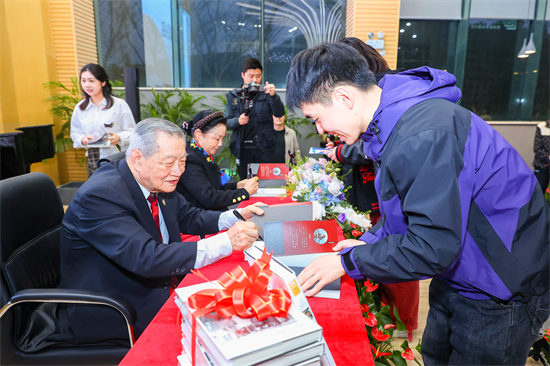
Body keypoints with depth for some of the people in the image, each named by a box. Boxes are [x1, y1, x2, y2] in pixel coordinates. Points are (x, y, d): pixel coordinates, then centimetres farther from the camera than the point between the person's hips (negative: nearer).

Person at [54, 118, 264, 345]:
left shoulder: (157, 182, -2)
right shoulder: (99, 196, -27)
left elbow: (188, 218, 10)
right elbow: (147, 259, -37)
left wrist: (236, 216, -7)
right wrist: (226, 243, -38)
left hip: (159, 287, 8)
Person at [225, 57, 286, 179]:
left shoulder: (266, 93, 4)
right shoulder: (233, 96, 9)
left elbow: (279, 114, -7)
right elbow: (227, 123, 5)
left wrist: (273, 96, -24)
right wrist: (238, 121, -17)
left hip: (264, 148, -1)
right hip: (243, 149, 2)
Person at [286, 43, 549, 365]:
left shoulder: (422, 137, -35)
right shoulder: (391, 118, -1)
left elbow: (433, 247, -33)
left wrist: (348, 261, -22)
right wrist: (371, 242, 1)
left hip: (504, 289, -9)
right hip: (459, 274, 9)